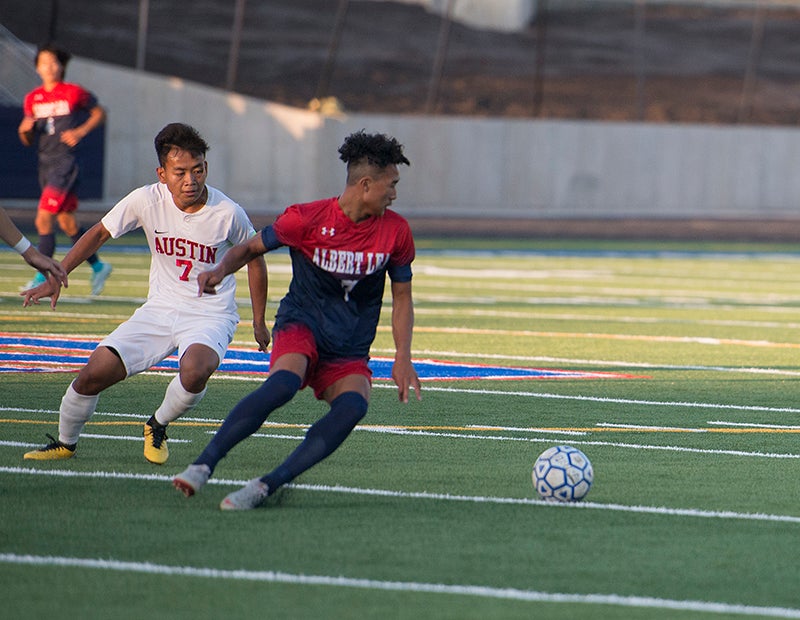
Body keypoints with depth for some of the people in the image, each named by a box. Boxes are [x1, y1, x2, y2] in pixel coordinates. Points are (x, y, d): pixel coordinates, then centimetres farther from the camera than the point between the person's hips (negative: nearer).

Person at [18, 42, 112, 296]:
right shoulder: (32, 99, 9)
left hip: (65, 163, -7)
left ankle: (43, 277, -11)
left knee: (43, 219, -15)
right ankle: (98, 267, 30)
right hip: (45, 164, 7)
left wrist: (81, 132, -8)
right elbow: (27, 141, 14)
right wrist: (25, 129, -9)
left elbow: (99, 113, 7)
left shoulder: (74, 93, -6)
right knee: (67, 223, 14)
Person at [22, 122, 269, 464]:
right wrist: (55, 278, -2)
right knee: (95, 372, -11)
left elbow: (255, 259, 4)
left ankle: (158, 426, -2)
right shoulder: (147, 200, -11)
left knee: (194, 370, -35)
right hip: (159, 310, 3)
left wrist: (259, 322, 9)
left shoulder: (228, 214, -15)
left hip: (211, 316, -3)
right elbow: (99, 234, 5)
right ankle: (65, 442, 18)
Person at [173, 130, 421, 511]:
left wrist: (402, 358, 0)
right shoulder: (307, 219, -8)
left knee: (353, 405, -31)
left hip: (350, 353, 3)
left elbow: (402, 298, 12)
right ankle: (203, 465, -31)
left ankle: (269, 484, -33)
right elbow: (250, 249, 7)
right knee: (284, 382, -37)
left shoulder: (396, 231, 0)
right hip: (301, 324, -3)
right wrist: (220, 270, -14)